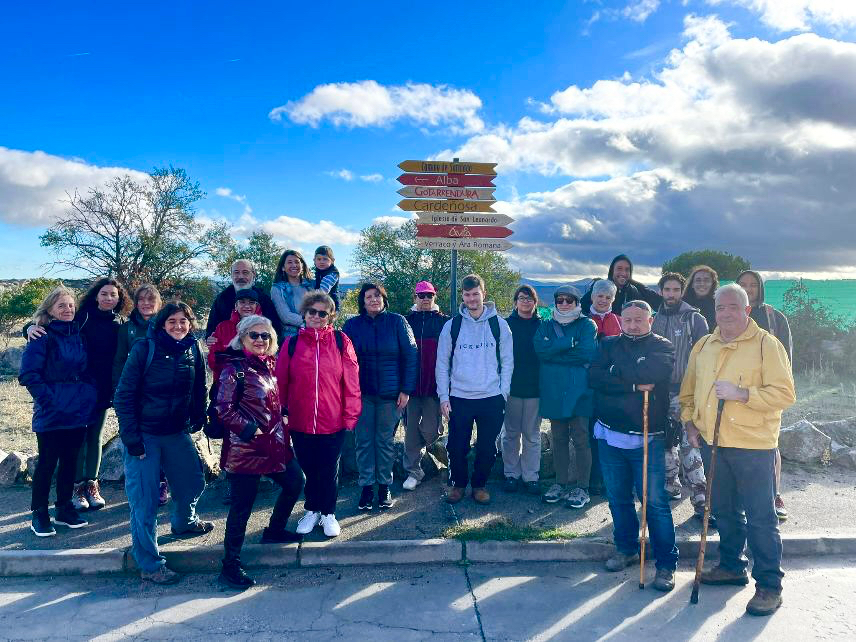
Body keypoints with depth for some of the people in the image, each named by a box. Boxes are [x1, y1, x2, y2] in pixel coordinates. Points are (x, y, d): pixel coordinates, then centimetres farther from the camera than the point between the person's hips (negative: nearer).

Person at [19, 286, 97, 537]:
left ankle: (64, 509, 26)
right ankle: (39, 514, 17)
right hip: (52, 414, -6)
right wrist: (48, 398, -17)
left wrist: (89, 396, 10)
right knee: (47, 463, 4)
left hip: (78, 412, 6)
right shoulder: (43, 337, -9)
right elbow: (28, 374, -14)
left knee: (70, 461, 13)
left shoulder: (78, 335, 10)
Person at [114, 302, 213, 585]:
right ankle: (150, 565, 13)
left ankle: (184, 522, 49)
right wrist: (131, 438, -15)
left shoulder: (193, 351, 0)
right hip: (144, 435, -5)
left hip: (177, 432, 5)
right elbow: (124, 396, -12)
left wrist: (198, 418, 2)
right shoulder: (144, 349, -14)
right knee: (145, 500, -1)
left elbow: (199, 389, 13)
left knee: (193, 482, 18)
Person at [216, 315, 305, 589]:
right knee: (243, 504, -1)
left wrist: (282, 427, 11)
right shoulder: (233, 368, -12)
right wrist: (250, 430, -17)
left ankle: (274, 531, 38)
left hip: (273, 443, 8)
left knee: (295, 481, 17)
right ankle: (230, 566, 11)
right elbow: (223, 410, -16)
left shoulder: (269, 365, 10)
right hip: (244, 448, -8)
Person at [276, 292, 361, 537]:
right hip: (300, 422, 2)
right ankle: (311, 511, 34)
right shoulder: (292, 344, 2)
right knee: (308, 468, 14)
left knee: (329, 470, 10)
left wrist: (350, 414, -6)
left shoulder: (341, 342, -3)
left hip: (333, 421, -1)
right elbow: (281, 382, 4)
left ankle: (328, 513, 28)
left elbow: (351, 381, -4)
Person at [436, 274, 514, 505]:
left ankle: (479, 484, 28)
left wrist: (503, 393, -3)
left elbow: (507, 362, 4)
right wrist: (443, 397, -2)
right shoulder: (452, 325, 1)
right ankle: (458, 484, 26)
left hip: (492, 399, 0)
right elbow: (442, 364, 4)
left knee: (487, 448, 8)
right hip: (459, 398, 0)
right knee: (457, 447, 5)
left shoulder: (499, 324, 1)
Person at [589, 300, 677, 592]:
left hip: (647, 439, -3)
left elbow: (657, 371, -21)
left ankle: (666, 564, 9)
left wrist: (617, 370, -10)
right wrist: (634, 384, -16)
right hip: (610, 435, 3)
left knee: (655, 501, -3)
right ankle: (626, 549, 31)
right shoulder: (609, 345, 8)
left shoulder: (662, 347, 1)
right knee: (618, 497, 12)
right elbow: (594, 377, -8)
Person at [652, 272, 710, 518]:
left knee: (689, 445, -11)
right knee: (665, 442, 12)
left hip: (685, 390, -5)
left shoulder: (694, 319, 0)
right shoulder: (656, 319, 14)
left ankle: (700, 498, -6)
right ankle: (671, 486, 26)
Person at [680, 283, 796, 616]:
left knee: (760, 517, 0)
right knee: (724, 511, 18)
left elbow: (784, 394, -14)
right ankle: (732, 566, 34)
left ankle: (769, 585, 12)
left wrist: (741, 394, -23)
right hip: (712, 442, 6)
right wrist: (690, 422, 7)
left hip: (753, 445, -5)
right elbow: (688, 391, 18)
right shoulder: (703, 347, 10)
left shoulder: (767, 344, -8)